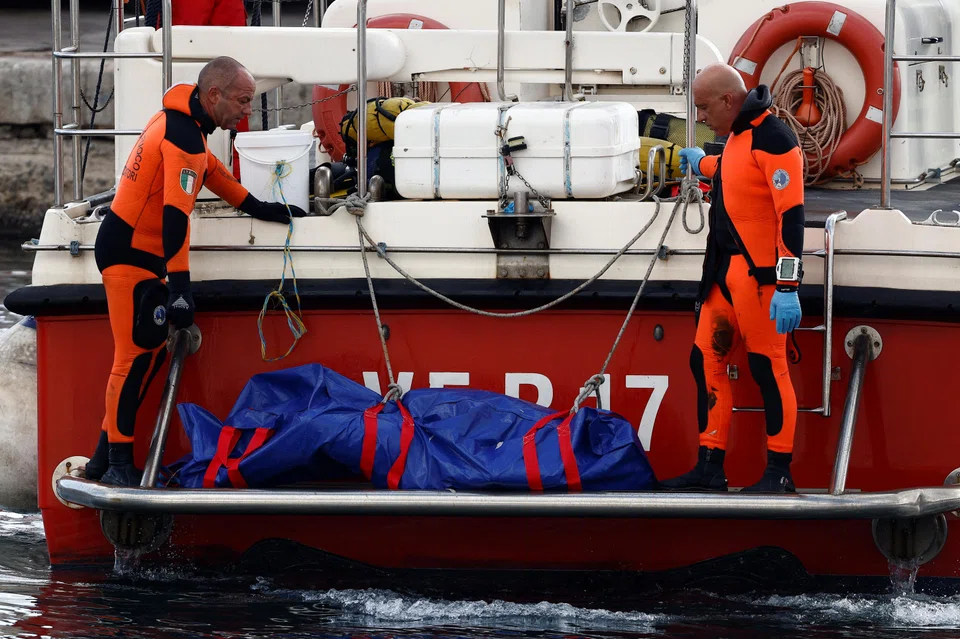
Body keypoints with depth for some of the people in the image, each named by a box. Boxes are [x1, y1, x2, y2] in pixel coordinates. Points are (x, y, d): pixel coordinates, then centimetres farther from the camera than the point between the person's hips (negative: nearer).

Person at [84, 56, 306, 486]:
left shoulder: (181, 121, 9)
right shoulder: (182, 138, -23)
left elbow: (209, 169, 27)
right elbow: (176, 213, -30)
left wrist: (257, 208, 30)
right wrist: (180, 286, -35)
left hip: (143, 254, 10)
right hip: (129, 255, -10)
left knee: (150, 353, 10)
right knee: (136, 357, -11)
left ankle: (104, 459, 14)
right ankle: (118, 464, -11)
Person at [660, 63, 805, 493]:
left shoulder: (771, 139, -16)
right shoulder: (738, 136, 13)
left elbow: (791, 214, -20)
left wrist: (787, 287, -24)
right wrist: (703, 165, 53)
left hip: (759, 275, -10)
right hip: (724, 273, 10)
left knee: (767, 369, -5)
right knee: (706, 361, 9)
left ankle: (779, 473, 2)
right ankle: (710, 469, 14)